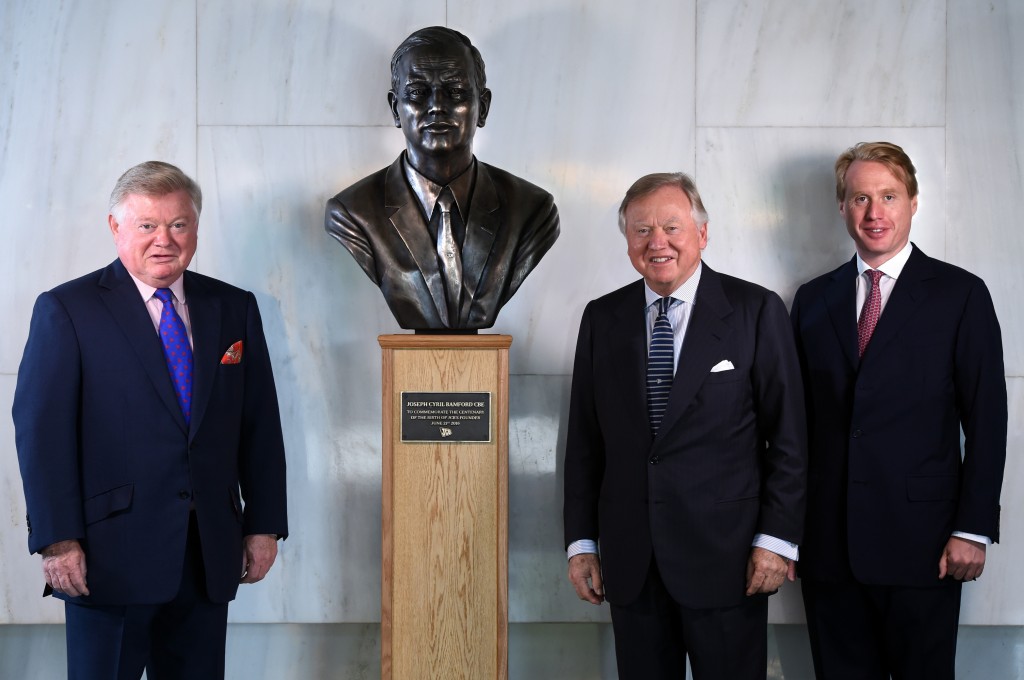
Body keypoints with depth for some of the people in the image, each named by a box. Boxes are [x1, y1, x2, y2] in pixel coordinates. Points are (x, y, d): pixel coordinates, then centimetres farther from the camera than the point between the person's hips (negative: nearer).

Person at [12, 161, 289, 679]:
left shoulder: (234, 308, 10)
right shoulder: (66, 310, -2)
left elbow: (260, 424, 11)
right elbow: (41, 429, -7)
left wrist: (264, 524, 7)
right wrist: (58, 540, -14)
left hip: (211, 555, 4)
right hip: (111, 554, -4)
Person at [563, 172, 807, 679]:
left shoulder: (756, 312, -3)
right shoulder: (602, 318, 7)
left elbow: (788, 435, -3)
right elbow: (584, 439, 10)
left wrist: (777, 538, -8)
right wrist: (581, 542, 6)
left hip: (725, 556, -3)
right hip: (629, 560, 3)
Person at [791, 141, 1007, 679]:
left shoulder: (961, 294, 0)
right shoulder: (813, 300, 10)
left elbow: (986, 422, -3)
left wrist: (973, 529, -8)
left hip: (921, 545, -3)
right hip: (828, 544, 3)